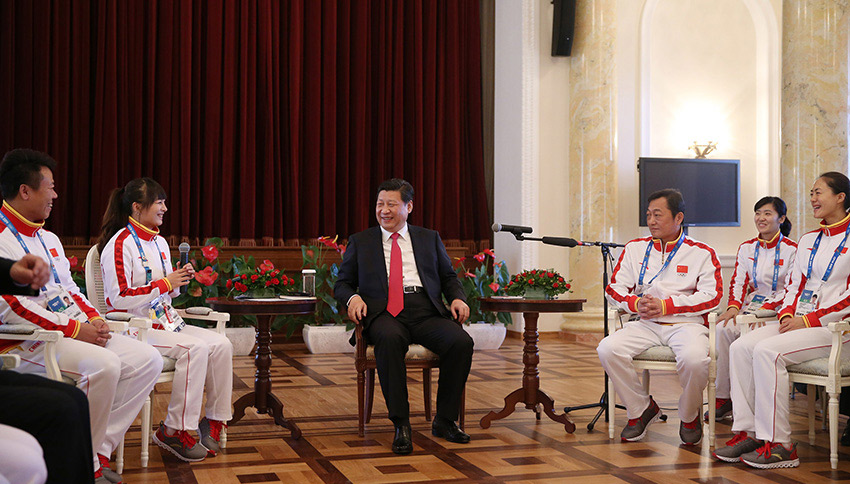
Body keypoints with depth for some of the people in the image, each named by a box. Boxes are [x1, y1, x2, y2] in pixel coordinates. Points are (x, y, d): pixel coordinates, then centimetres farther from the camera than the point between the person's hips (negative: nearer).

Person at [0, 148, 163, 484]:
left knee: (147, 359, -7)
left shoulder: (48, 239, 21)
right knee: (103, 365, -33)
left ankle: (98, 452, -8)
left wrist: (93, 319, 3)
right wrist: (74, 329, -19)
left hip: (74, 330, 9)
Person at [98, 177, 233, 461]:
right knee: (195, 348, -29)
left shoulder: (159, 243, 17)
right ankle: (173, 431, -20)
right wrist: (164, 284, -18)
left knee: (222, 345, -11)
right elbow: (117, 300, -18)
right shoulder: (120, 244, -10)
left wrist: (179, 281, 2)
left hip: (165, 321, 8)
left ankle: (214, 420, -4)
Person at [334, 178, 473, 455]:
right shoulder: (360, 242, 20)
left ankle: (444, 421, -12)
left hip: (426, 312, 2)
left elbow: (448, 277, 22)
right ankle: (401, 425, -30)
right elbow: (342, 283, 17)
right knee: (389, 338, -38)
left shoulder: (430, 238, 23)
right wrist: (352, 297, -6)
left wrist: (457, 298, 0)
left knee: (462, 342, -28)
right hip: (385, 313, -2)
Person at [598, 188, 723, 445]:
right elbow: (614, 288, 12)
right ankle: (641, 409, -1)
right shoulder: (635, 248, 15)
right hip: (645, 324, 3)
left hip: (686, 323, -3)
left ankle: (689, 416, -3)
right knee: (607, 349, -24)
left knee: (694, 358, -36)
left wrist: (666, 305, -14)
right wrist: (636, 303, -11)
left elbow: (712, 296, -5)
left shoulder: (702, 253, 5)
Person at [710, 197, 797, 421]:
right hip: (750, 308, 4)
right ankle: (722, 397, -21)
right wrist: (734, 306, -10)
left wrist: (767, 309, -21)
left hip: (777, 312, -4)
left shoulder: (792, 250, 1)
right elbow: (738, 283, 10)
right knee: (721, 329, -27)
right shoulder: (746, 248, 16)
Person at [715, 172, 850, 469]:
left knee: (767, 351, -29)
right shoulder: (808, 240, 20)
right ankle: (748, 432, -15)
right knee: (741, 347, -15)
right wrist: (787, 315, 0)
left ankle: (778, 444, -24)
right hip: (801, 321, 8)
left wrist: (809, 321, -16)